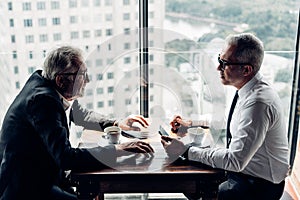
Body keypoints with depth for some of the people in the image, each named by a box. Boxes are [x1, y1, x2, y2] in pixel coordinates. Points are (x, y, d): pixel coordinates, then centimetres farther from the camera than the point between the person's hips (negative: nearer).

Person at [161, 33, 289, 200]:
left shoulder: (258, 102, -30)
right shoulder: (251, 88, -1)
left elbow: (235, 160, -31)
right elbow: (228, 122, 18)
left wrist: (186, 151, -27)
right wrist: (191, 123, 11)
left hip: (259, 186, -9)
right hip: (242, 166, 9)